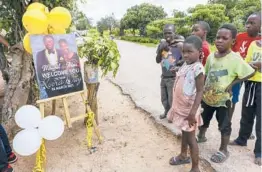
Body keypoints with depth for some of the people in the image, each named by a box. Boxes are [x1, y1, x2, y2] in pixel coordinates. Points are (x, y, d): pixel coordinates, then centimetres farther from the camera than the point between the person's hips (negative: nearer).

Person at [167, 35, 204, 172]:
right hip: (181, 107, 8)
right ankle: (183, 156, 46)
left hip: (189, 109, -8)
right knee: (184, 133, 25)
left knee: (190, 138, 4)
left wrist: (193, 112, -26)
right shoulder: (185, 65, 5)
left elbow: (200, 91, -22)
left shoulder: (197, 68, -21)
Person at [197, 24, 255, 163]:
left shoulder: (235, 59, -18)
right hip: (207, 97, 6)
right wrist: (203, 89, 7)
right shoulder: (211, 56, -2)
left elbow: (250, 72, -13)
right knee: (204, 119, 23)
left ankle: (223, 150, 28)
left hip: (223, 99, -5)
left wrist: (232, 83, -15)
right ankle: (201, 136, 49)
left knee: (224, 125, 9)